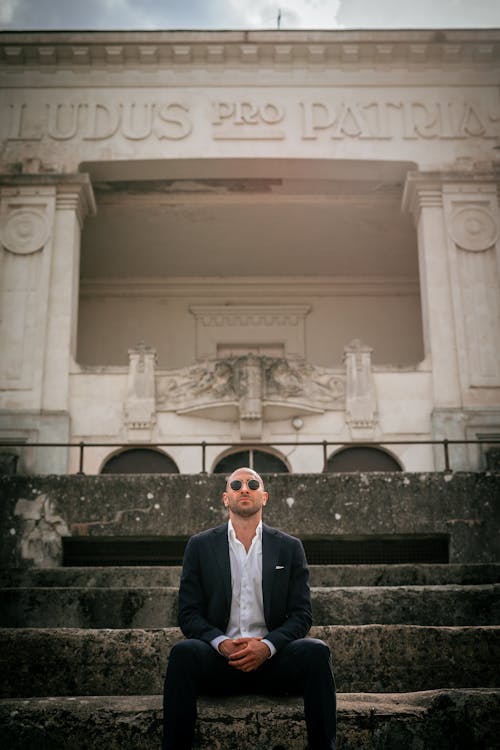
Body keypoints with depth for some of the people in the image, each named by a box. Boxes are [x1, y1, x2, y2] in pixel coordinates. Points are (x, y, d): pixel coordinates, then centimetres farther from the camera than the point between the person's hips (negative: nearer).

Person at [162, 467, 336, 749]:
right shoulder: (200, 546, 8)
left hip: (271, 658, 1)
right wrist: (222, 644, -15)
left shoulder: (290, 547, 9)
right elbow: (189, 614, 5)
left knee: (316, 651, -29)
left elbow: (301, 614, 5)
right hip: (219, 660, 0)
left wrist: (267, 646, -15)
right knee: (184, 652, -32)